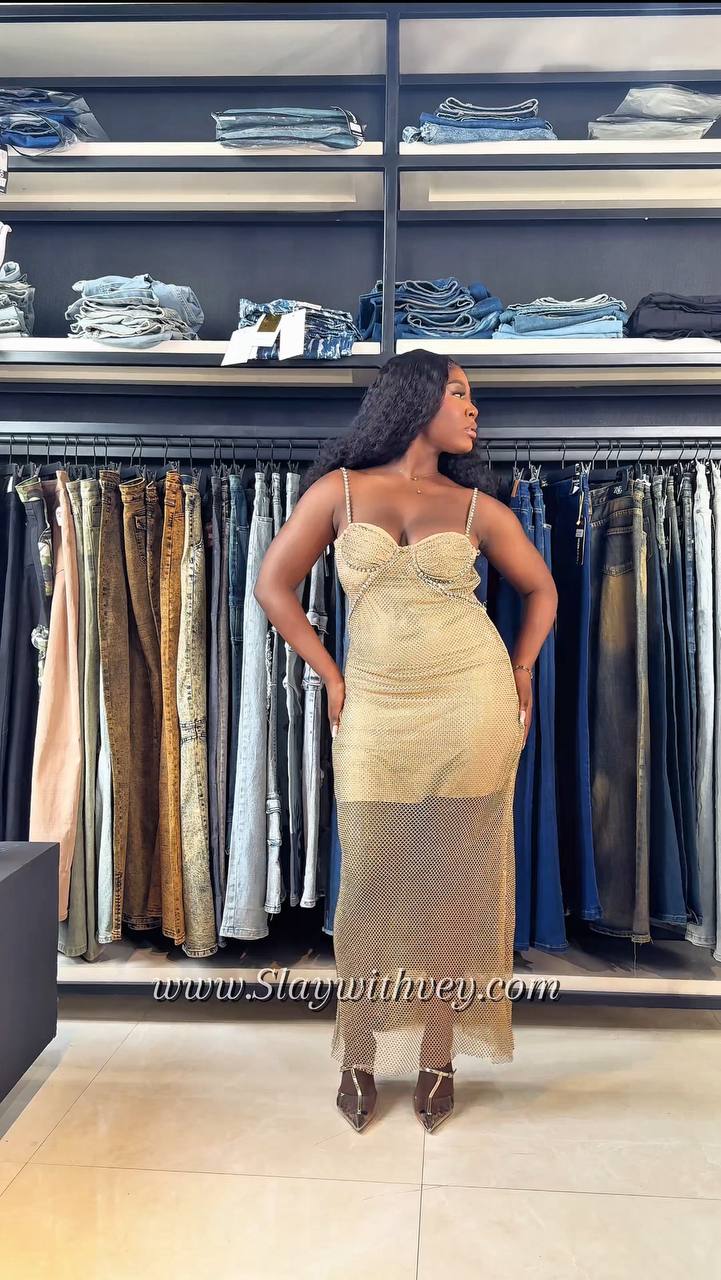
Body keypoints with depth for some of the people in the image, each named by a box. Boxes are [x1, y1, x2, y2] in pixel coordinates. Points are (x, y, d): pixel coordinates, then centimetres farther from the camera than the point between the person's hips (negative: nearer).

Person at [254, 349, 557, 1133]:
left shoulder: (477, 505, 7)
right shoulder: (340, 489, 4)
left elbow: (541, 589, 18)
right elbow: (274, 585, 4)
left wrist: (520, 670, 6)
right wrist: (330, 678, 0)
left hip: (472, 707, 1)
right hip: (377, 714, -1)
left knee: (455, 885, 7)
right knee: (370, 885, 5)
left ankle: (438, 1056, 23)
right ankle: (359, 1056, 23)